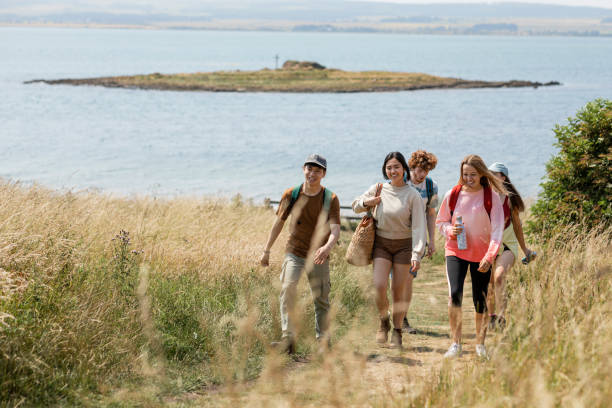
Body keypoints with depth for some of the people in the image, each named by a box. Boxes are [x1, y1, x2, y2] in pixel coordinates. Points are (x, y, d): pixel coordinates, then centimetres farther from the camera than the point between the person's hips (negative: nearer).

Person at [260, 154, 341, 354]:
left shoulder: (330, 199, -6)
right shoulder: (291, 194, -1)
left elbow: (335, 229, -17)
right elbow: (279, 223, 9)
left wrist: (327, 246, -38)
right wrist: (266, 251, 10)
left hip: (319, 256, 0)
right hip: (294, 253, 0)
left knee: (321, 299, 4)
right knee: (288, 289, -21)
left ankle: (323, 343, 19)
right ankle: (288, 339, -25)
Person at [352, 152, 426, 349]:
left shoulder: (413, 195, -9)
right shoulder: (378, 190, 0)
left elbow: (418, 227, -12)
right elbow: (356, 205, 14)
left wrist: (416, 254, -21)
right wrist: (366, 203, -10)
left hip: (403, 245, -2)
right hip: (381, 243, 2)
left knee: (398, 290, 1)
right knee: (379, 286, -13)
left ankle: (397, 331, 17)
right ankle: (383, 321, 13)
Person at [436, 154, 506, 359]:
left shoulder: (491, 197, -5)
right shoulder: (453, 195, 0)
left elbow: (497, 229, -8)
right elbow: (441, 221, 12)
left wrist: (490, 256, -20)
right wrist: (450, 230, -11)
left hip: (482, 255, 0)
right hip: (456, 251, 0)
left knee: (480, 300, 5)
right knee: (454, 294, -17)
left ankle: (480, 344, 21)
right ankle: (456, 343, -8)